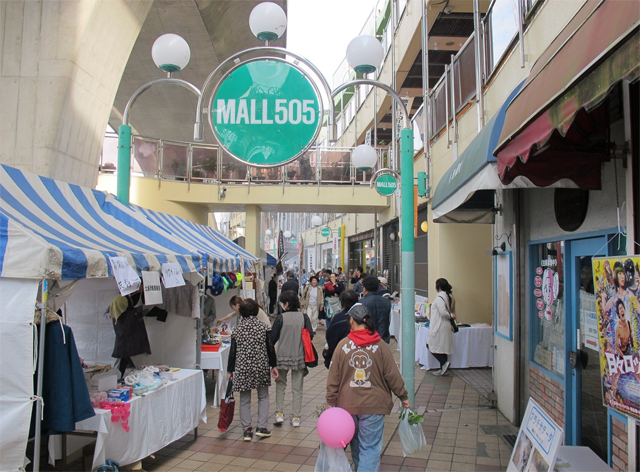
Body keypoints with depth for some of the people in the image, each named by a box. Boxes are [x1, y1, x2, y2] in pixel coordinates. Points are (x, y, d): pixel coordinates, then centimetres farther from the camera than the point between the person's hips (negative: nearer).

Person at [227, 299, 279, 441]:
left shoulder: (237, 330, -1)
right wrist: (273, 366, 7)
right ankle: (261, 427, 11)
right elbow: (270, 348, -2)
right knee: (263, 396, 14)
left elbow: (233, 352, 2)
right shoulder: (264, 327, -3)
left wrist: (230, 371, 10)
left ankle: (247, 430, 12)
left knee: (245, 400, 9)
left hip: (242, 369, 1)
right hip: (261, 366, 0)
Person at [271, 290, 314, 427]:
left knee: (280, 385, 18)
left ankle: (279, 413, 12)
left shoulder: (280, 318, -11)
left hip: (282, 357, -2)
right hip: (299, 357, 2)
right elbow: (310, 335, -6)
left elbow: (272, 338, -8)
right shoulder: (304, 317, -4)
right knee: (297, 388, 11)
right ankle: (296, 417, 15)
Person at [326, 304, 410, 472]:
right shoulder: (380, 346, -7)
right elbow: (392, 374, -2)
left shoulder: (342, 345, -6)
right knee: (370, 448, 4)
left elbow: (333, 378, -2)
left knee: (355, 443, 21)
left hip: (348, 405, 2)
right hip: (373, 405, -2)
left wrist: (330, 402, 9)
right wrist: (403, 397, 11)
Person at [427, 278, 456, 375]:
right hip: (447, 326, 9)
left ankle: (444, 363, -10)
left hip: (439, 326, -9)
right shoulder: (450, 297, 12)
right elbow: (452, 311, 18)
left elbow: (443, 312, -23)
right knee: (442, 348, 13)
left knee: (431, 346, 0)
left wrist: (451, 316, -8)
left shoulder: (439, 297, -16)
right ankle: (443, 369, 16)